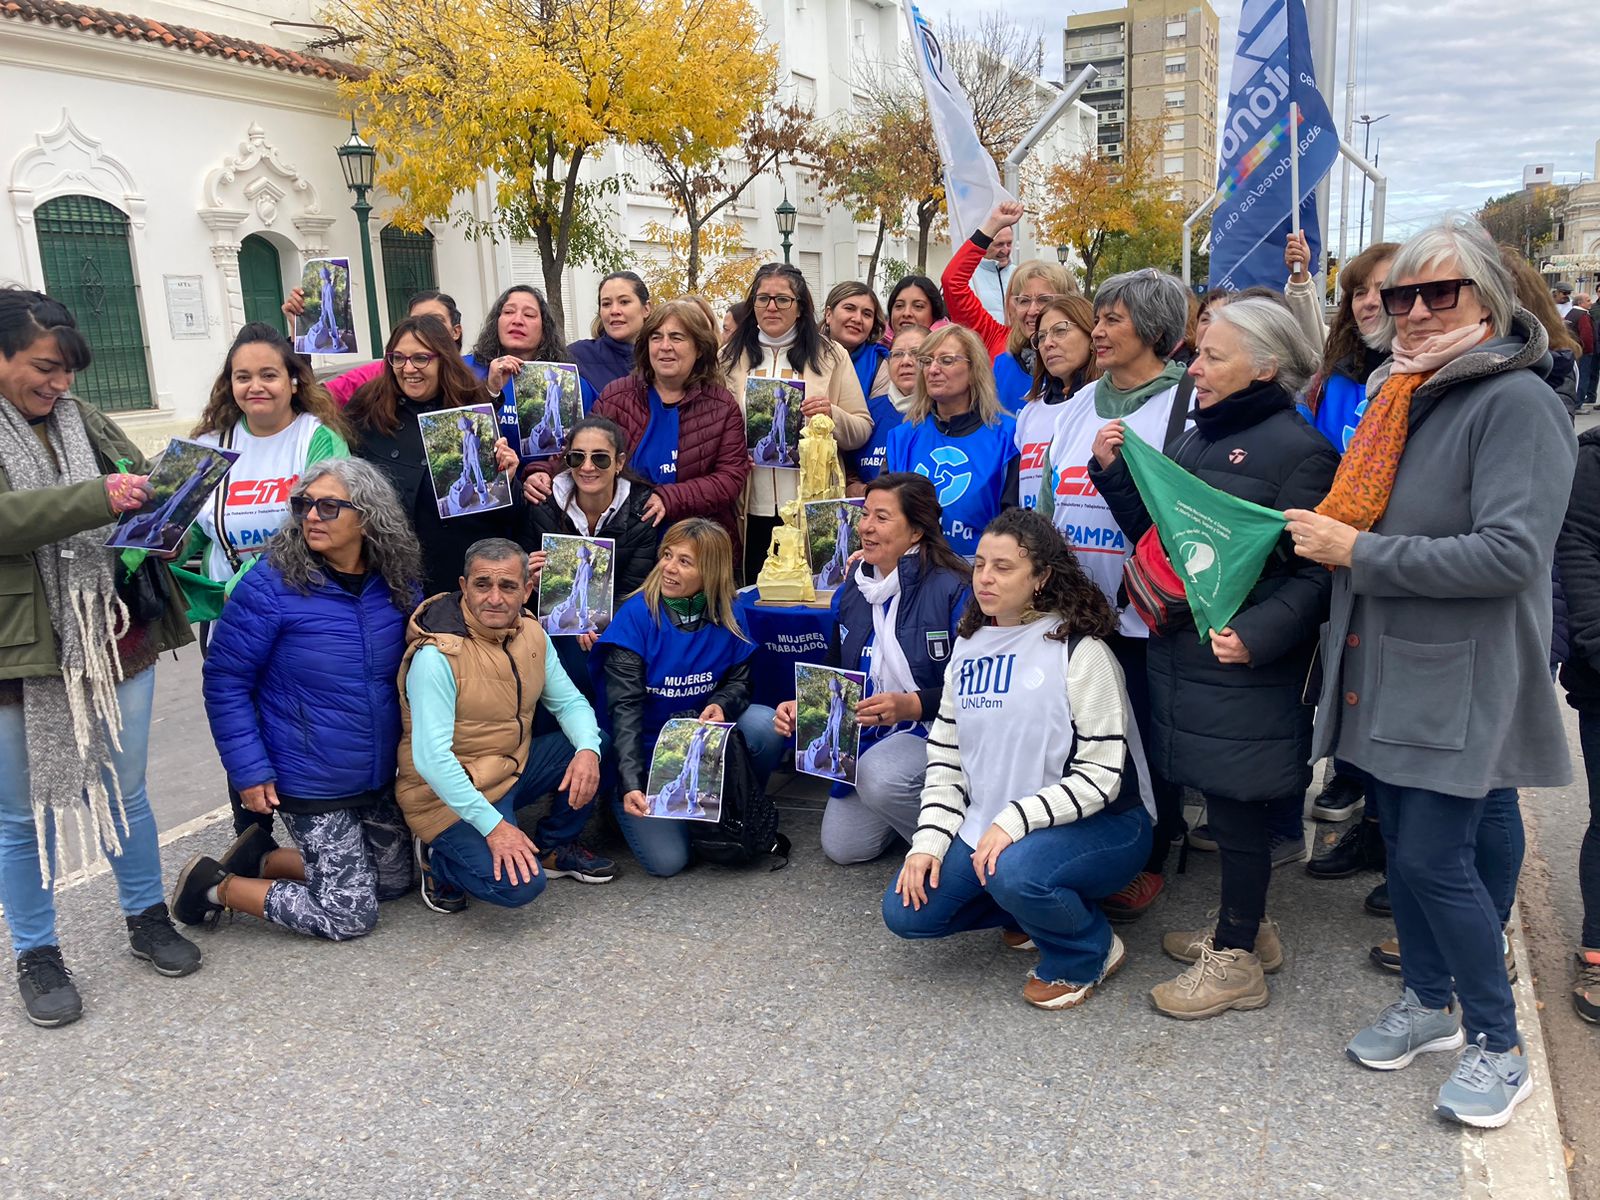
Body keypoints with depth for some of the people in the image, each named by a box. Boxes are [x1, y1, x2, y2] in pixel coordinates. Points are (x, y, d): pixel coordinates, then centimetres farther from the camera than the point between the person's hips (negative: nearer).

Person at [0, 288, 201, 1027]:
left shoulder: (83, 420, 8)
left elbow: (143, 481, 14)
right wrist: (98, 497, -31)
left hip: (116, 642, 4)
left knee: (125, 792, 16)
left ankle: (147, 917, 34)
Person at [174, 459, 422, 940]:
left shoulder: (397, 584, -5)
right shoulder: (271, 586, -19)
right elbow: (225, 682, -13)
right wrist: (249, 772, -16)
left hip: (381, 775, 6)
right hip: (310, 785, -6)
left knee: (394, 879, 21)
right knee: (350, 914, 1)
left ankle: (261, 859, 32)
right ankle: (215, 884, 18)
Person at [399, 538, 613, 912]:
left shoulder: (532, 634, -1)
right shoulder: (436, 655, -24)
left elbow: (569, 702, 4)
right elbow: (431, 757, -28)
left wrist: (588, 750, -19)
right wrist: (494, 826, -30)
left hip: (515, 767, 8)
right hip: (449, 792, -7)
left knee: (601, 745, -7)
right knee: (520, 885, -24)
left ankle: (554, 846, 13)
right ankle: (438, 856, 6)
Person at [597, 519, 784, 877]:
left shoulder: (726, 617, -7)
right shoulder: (636, 616, -18)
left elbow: (739, 680, 3)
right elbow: (625, 708, -22)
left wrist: (722, 704, -23)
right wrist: (631, 784, -33)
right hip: (647, 755, -3)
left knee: (766, 724, -25)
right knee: (666, 860, -18)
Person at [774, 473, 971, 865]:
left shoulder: (953, 590, -18)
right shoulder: (852, 592, 6)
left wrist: (910, 705, -33)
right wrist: (802, 707, -5)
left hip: (937, 730, -7)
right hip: (869, 736, 7)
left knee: (879, 775, -36)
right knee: (842, 846, 1)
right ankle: (906, 809, 29)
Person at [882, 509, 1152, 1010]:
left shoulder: (1079, 650, -14)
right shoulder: (968, 646, 6)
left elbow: (1100, 776, -18)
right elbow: (945, 753, 7)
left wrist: (1015, 820, -27)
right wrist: (930, 839, -5)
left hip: (1095, 826, -6)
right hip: (985, 828, 6)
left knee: (1014, 872, -37)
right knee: (906, 911, -8)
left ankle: (1087, 954, -3)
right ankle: (1031, 910, 16)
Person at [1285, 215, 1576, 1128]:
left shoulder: (1517, 402, -14)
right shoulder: (1399, 398, 11)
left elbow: (1511, 554, -24)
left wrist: (1360, 553, -21)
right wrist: (1330, 535, 4)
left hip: (1461, 677, -7)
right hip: (1385, 667, 8)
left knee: (1434, 857, -4)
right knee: (1402, 842, 16)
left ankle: (1500, 1047, 17)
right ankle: (1430, 1001, 35)